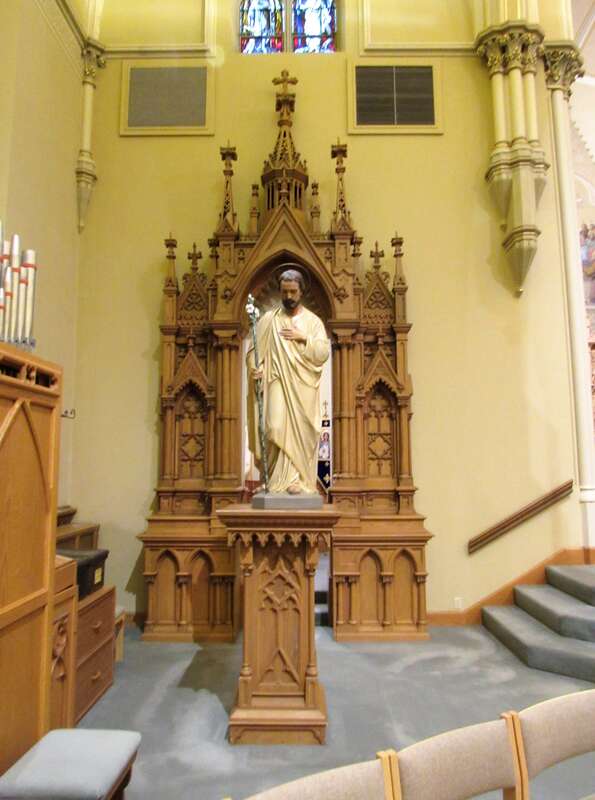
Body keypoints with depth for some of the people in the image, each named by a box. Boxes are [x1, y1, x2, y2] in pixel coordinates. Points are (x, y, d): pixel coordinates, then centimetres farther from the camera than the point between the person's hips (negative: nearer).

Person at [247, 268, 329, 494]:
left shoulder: (313, 321, 9)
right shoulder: (268, 319, 10)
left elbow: (323, 353, 0)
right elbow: (253, 349, 5)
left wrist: (303, 338, -11)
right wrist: (254, 367, -14)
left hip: (303, 389, 0)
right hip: (277, 385, 0)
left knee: (301, 431, -1)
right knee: (276, 428, -12)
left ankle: (298, 480, 8)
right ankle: (279, 478, 0)